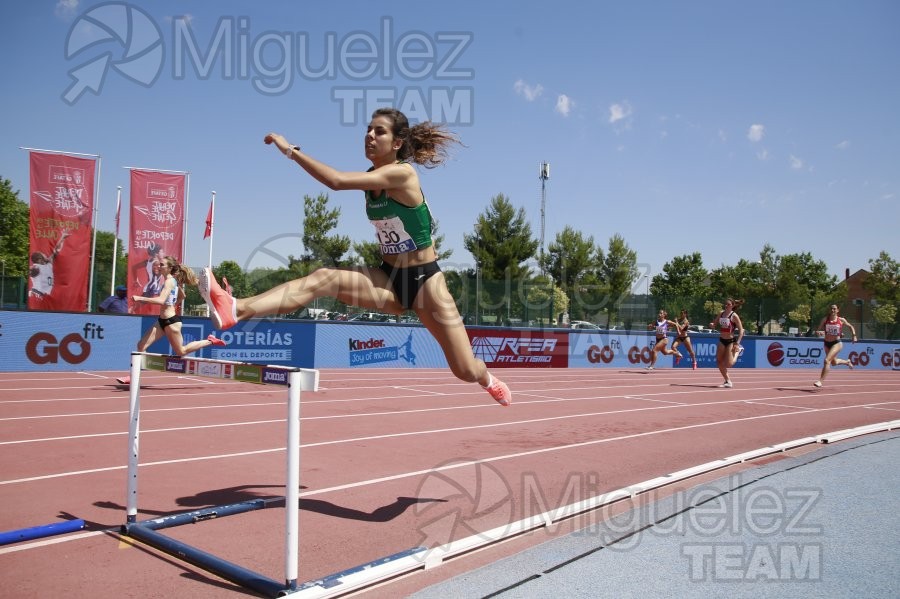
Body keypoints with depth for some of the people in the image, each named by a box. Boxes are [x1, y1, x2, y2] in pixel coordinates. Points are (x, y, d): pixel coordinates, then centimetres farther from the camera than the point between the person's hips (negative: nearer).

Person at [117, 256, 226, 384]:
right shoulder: (173, 280, 10)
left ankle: (209, 341, 19)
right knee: (141, 345, 3)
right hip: (162, 320, 9)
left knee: (181, 351, 7)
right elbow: (182, 296, 25)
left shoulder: (169, 281, -18)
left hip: (171, 321, -9)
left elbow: (161, 300, -32)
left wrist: (140, 298, -32)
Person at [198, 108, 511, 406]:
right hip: (389, 279, 6)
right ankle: (237, 309, -39)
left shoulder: (402, 173, -21)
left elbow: (336, 181, -31)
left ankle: (489, 380, 38)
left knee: (465, 371, 0)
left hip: (424, 279, -6)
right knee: (324, 278, -23)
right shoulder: (371, 178, 3)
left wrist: (290, 150, -25)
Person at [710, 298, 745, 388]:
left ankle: (737, 351, 19)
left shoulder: (734, 316, -14)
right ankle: (727, 381, 20)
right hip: (722, 340, 6)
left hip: (731, 341, -6)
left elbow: (741, 330, -14)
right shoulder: (721, 313, 3)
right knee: (719, 363, 5)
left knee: (728, 364, -9)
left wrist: (737, 343, -20)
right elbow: (715, 325, 13)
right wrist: (712, 325, -13)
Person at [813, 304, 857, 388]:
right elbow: (818, 330, -3)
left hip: (836, 343, -4)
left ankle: (820, 381, -21)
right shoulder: (825, 319, -2)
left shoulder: (841, 320, -3)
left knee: (827, 360, -22)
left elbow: (851, 326, 14)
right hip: (827, 343, 4)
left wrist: (854, 335, 1)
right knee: (834, 362, 24)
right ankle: (847, 362, 58)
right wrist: (819, 332, -26)